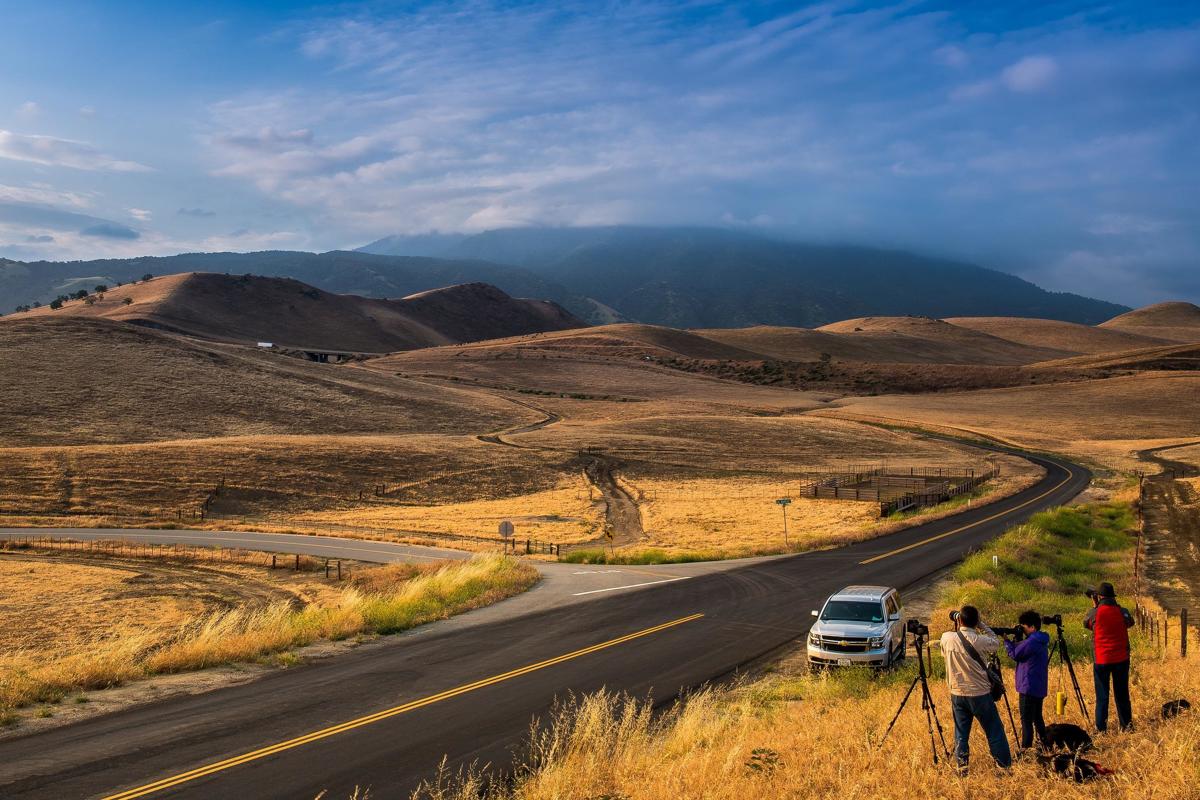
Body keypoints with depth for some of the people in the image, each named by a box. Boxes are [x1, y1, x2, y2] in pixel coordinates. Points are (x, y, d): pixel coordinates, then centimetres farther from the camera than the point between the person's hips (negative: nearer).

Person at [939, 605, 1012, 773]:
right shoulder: (980, 641, -16)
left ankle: (961, 766, 13)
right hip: (980, 693, -2)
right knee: (994, 732, 9)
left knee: (961, 733, 12)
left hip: (957, 694, 3)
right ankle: (1004, 766, 14)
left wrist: (957, 629, 11)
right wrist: (981, 626, 4)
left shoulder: (947, 638, -8)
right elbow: (996, 643, 5)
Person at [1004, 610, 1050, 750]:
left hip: (1029, 687, -10)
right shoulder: (1041, 641, 11)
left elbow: (1014, 654, -13)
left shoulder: (1031, 642, -20)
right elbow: (1021, 650, 15)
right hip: (1039, 687, 10)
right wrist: (1014, 641, 4)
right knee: (1037, 717, 19)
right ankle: (1045, 745, 25)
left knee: (1026, 720, -5)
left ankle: (1026, 748, -4)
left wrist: (1006, 640, 0)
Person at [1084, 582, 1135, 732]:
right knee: (1122, 694, 13)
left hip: (1101, 659, -2)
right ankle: (1127, 725, 17)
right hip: (1121, 658, 2)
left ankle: (1101, 727, 6)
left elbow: (1086, 624, 9)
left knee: (1102, 695, 6)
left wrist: (1094, 606, 17)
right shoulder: (1123, 612, -6)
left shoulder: (1095, 613, -11)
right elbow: (1130, 623, 15)